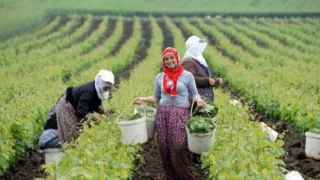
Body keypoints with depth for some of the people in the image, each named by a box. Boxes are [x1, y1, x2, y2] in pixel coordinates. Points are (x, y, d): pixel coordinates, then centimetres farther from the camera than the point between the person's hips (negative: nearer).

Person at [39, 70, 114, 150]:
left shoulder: (97, 89, -11)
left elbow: (96, 105, 0)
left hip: (75, 107, 9)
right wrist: (95, 118, -42)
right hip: (66, 107, -9)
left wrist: (104, 111, -19)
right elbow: (81, 112, -37)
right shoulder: (89, 91, -38)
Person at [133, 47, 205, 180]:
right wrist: (143, 99, 3)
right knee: (164, 146, -3)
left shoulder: (187, 75, 4)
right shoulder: (159, 77, 12)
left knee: (178, 145, -18)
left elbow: (194, 94, 7)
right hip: (162, 113, 3)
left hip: (180, 113, -3)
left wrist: (199, 100, -14)